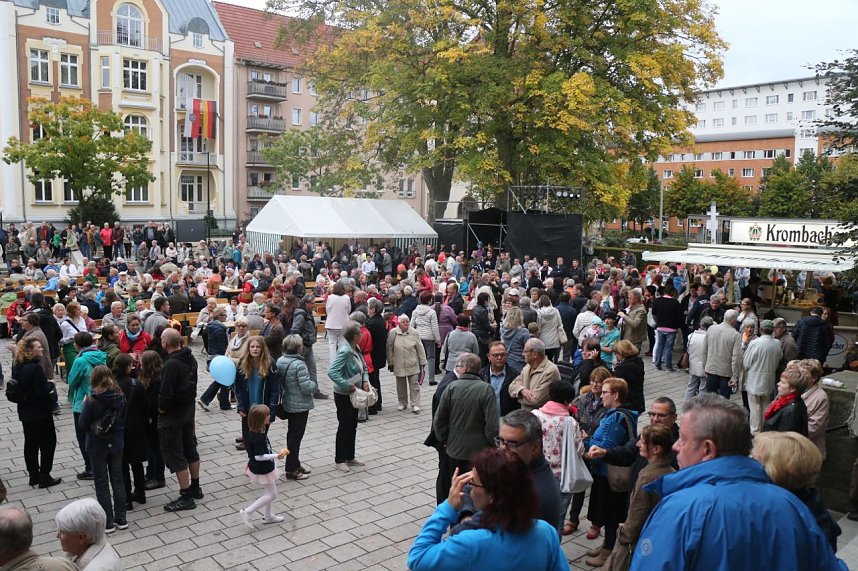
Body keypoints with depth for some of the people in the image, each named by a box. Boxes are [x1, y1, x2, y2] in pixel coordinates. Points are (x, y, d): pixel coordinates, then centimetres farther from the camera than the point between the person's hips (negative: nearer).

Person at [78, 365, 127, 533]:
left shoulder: (92, 400, -18)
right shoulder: (120, 397, -6)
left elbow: (83, 424, -11)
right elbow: (123, 420, 2)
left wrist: (85, 405, 1)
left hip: (97, 446, -4)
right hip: (116, 444, 4)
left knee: (102, 484, 7)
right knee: (117, 480, 13)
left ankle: (108, 522, 12)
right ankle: (121, 519, 19)